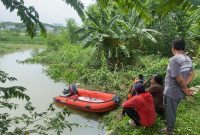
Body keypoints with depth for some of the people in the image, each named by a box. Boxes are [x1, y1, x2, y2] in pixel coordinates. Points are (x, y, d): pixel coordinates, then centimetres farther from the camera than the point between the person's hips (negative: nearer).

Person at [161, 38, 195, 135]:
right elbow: (192, 74, 5)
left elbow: (178, 78, -26)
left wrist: (185, 87, -9)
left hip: (172, 91, -8)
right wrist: (185, 86, -9)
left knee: (170, 111, 9)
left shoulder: (174, 59, -23)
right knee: (173, 110, 24)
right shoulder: (188, 59, 6)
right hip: (180, 92, 8)